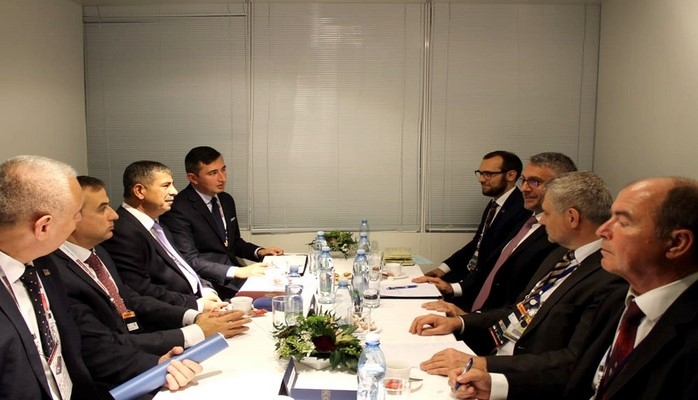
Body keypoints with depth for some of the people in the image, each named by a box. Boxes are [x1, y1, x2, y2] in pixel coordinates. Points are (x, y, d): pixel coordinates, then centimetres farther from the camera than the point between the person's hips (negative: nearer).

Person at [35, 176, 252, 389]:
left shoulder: (95, 251, 5)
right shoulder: (56, 277, -23)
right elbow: (105, 351, -24)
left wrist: (194, 317, -7)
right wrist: (197, 333, -21)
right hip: (118, 381, -8)